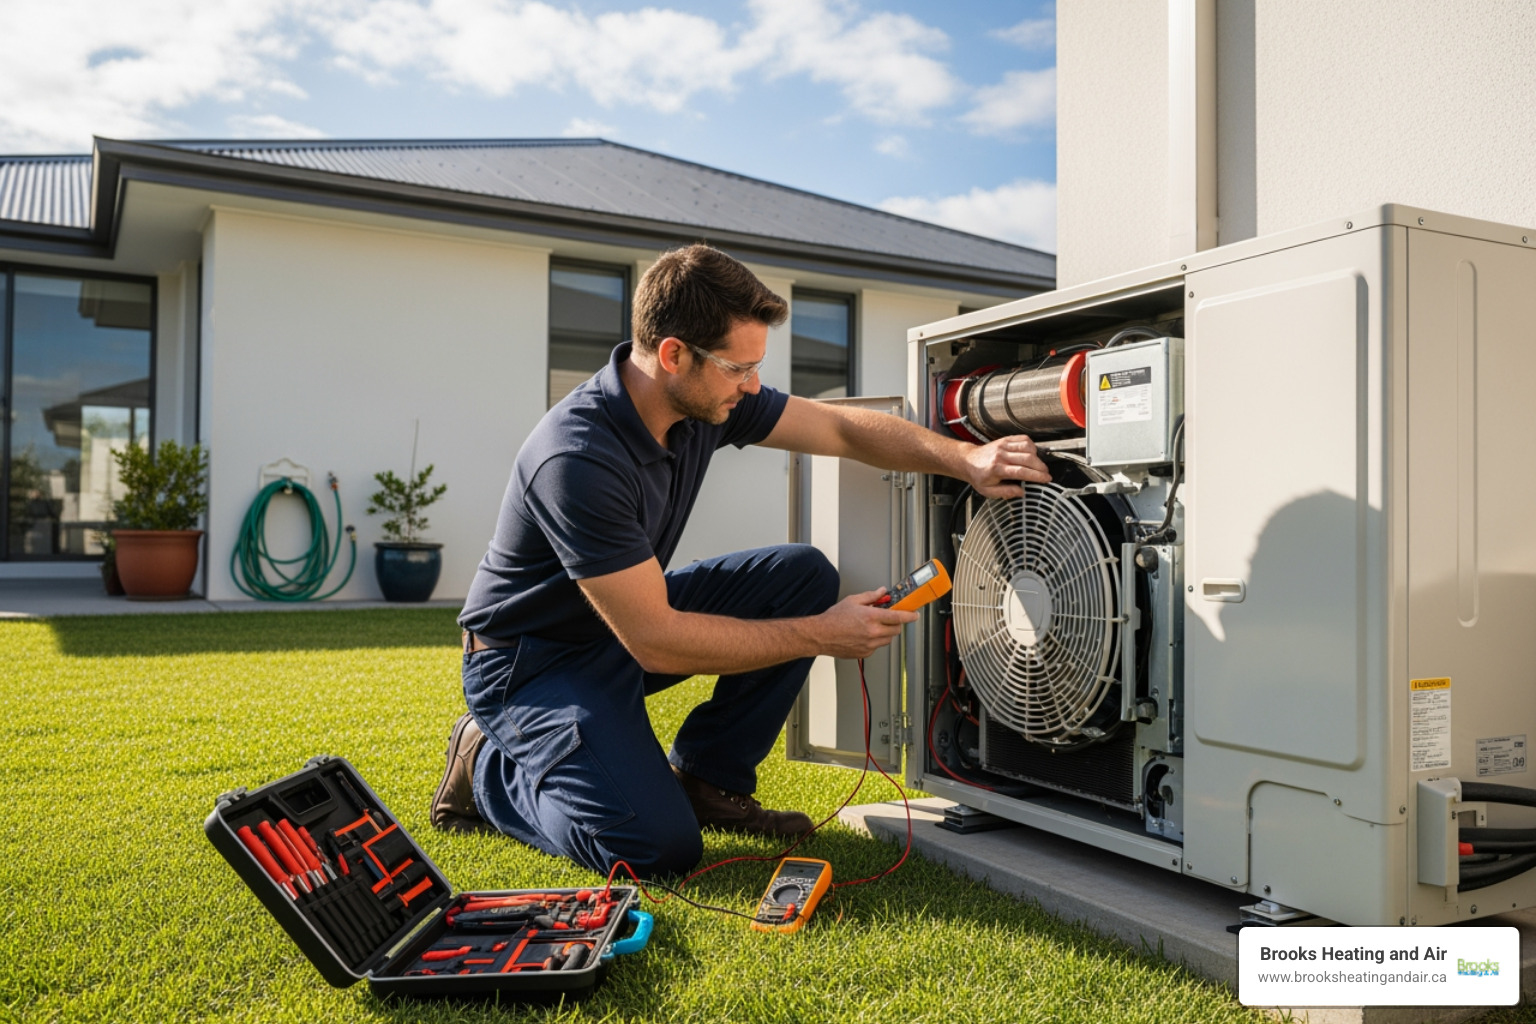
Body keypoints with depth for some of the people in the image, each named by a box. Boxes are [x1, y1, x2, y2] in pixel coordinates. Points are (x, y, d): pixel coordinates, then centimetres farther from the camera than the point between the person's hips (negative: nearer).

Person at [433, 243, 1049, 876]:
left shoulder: (705, 397, -11)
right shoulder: (578, 459, -34)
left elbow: (842, 427, 0)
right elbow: (655, 643, -31)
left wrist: (965, 459, -14)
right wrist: (820, 636, -26)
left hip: (635, 617, 8)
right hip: (534, 659, -7)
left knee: (804, 576, -7)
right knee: (660, 846, -22)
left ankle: (705, 778, 5)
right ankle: (489, 765, 5)